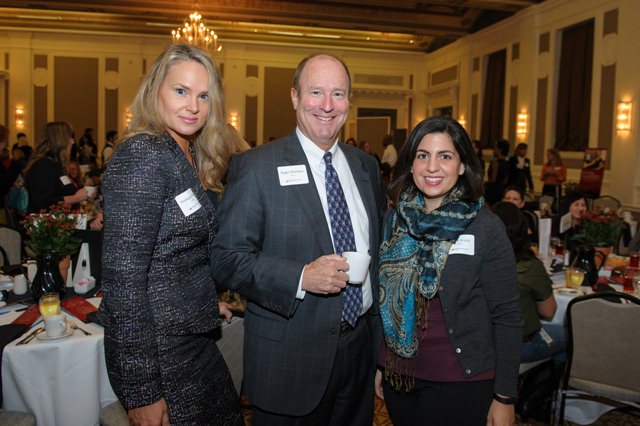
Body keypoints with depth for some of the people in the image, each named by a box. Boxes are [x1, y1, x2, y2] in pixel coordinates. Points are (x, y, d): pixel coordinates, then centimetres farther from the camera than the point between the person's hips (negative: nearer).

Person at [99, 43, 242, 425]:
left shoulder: (192, 159, 8)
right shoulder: (142, 154, -19)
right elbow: (123, 277, -23)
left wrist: (205, 302, 11)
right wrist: (141, 391, -21)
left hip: (193, 338, 8)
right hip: (157, 349, -8)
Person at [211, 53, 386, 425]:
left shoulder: (366, 166, 6)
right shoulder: (255, 167, -10)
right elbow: (227, 258, -13)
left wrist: (381, 332, 12)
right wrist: (301, 278, -26)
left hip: (360, 348, 5)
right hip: (289, 359, -5)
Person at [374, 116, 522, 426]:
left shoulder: (486, 228, -12)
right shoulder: (394, 220, -1)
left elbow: (506, 316, -9)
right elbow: (384, 301, 6)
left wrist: (505, 398, -9)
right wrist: (378, 364, 8)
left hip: (461, 383, -3)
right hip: (398, 377, 4)